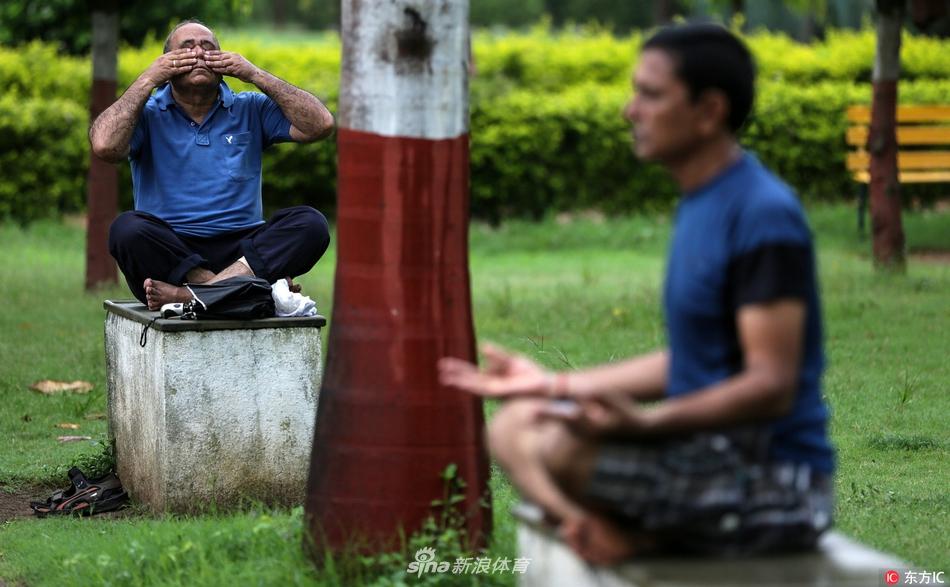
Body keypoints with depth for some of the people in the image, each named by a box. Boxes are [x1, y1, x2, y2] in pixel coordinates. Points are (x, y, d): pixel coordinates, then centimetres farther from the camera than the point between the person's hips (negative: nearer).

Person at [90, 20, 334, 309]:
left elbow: (320, 125, 2)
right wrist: (148, 79, -3)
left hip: (242, 250, 2)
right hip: (168, 250, -2)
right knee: (128, 229, -32)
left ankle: (190, 293, -38)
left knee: (311, 223, -25)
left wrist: (255, 75, 2)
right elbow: (105, 145, -11)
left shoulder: (251, 109, 16)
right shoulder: (147, 114, 10)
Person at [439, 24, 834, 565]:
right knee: (511, 425, 10)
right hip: (711, 450, 10)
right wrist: (553, 385, 13)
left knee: (550, 449, -28)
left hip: (775, 480, -10)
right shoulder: (702, 206, 12)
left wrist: (645, 422, -38)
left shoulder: (764, 215, -19)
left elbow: (772, 386, -24)